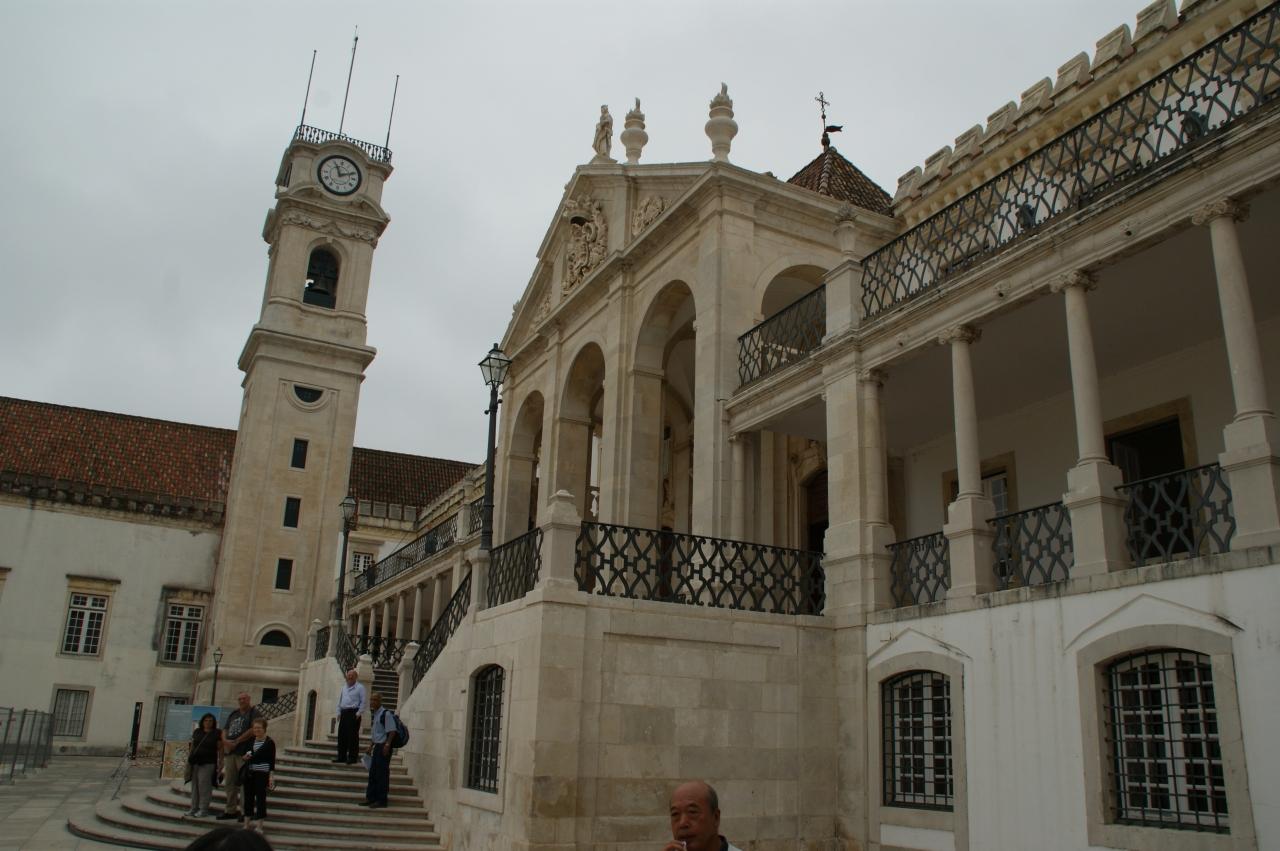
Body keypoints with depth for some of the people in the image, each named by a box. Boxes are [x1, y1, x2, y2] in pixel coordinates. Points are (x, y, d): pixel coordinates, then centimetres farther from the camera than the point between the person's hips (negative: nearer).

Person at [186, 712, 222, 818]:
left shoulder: (217, 733, 1)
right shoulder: (196, 732, 14)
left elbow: (220, 749, -1)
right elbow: (192, 746, 18)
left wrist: (220, 763, -6)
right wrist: (189, 757, 11)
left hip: (208, 763, -4)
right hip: (195, 762, 4)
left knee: (204, 785, -8)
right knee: (195, 785, 5)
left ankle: (204, 810, -3)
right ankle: (194, 808, 12)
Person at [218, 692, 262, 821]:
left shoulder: (254, 713, -1)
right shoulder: (233, 714, 21)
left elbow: (253, 730, -13)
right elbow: (225, 730, 19)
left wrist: (236, 741, -13)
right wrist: (225, 740, -4)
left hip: (244, 753, -7)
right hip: (230, 752, 7)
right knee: (229, 783, 11)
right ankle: (231, 810, 20)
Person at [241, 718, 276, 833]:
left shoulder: (269, 742, -4)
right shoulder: (250, 740, 10)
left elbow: (272, 760, -5)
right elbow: (246, 755, 20)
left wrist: (271, 776, -12)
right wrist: (245, 757, -4)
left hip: (262, 773, -5)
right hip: (249, 773, 5)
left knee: (260, 798, -3)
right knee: (248, 797, 7)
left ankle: (259, 826, 3)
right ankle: (247, 823, 16)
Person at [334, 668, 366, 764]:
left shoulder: (360, 688, -2)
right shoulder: (344, 688, 19)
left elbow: (363, 702, -6)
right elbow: (340, 701, 22)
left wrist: (359, 713, -14)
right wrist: (339, 712, 12)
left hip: (353, 713, -7)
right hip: (344, 713, 7)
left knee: (352, 736, -6)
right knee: (341, 735, 7)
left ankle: (352, 758, -2)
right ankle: (341, 757, 15)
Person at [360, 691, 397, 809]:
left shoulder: (386, 714, -15)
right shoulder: (374, 715, 13)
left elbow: (392, 731, -18)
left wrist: (387, 745, -22)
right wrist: (371, 746, 19)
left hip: (384, 747, -9)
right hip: (377, 746, 9)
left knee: (382, 774, -4)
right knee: (373, 773, 13)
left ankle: (381, 800, 2)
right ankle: (370, 798, 21)